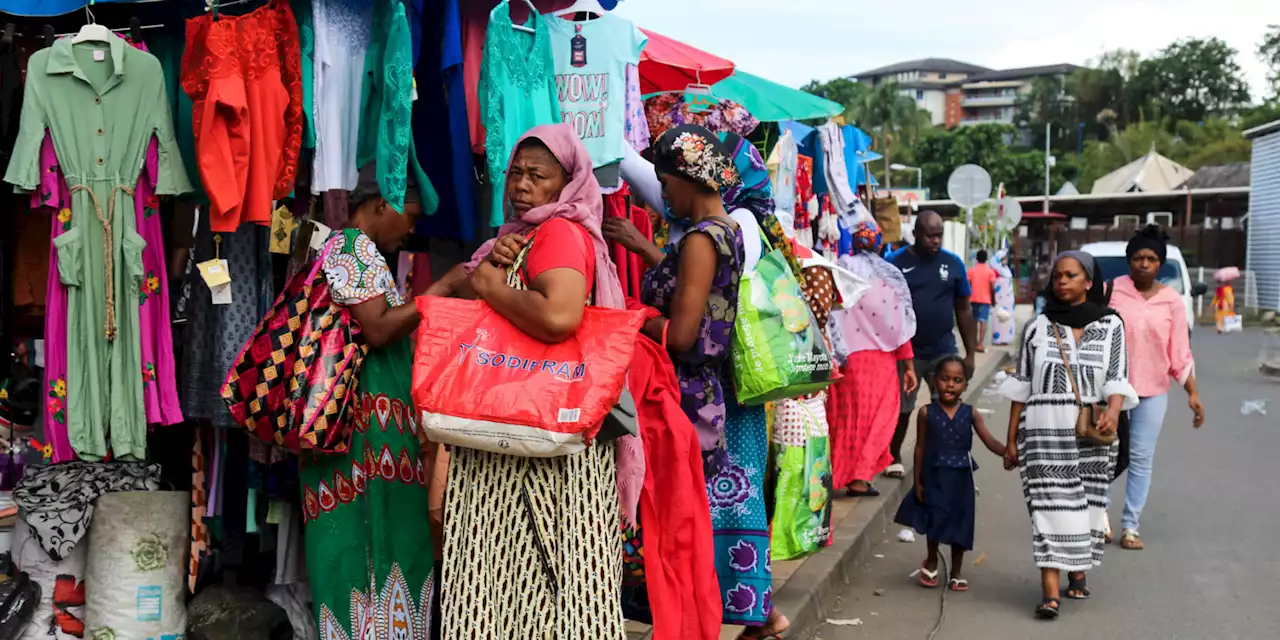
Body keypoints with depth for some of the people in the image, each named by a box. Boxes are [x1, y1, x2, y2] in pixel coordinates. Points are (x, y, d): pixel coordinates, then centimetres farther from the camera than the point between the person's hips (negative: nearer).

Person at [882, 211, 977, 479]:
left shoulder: (953, 263, 3)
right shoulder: (895, 263, -4)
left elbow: (964, 309, 8)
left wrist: (971, 353, 5)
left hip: (944, 351, 2)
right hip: (906, 352, -1)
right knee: (901, 409, 10)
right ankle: (894, 457, 29)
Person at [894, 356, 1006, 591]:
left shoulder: (970, 414, -3)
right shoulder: (927, 413, -7)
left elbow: (990, 441, -9)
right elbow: (920, 447, -3)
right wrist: (918, 481, -4)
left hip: (960, 478, 2)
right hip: (934, 477, -1)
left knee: (960, 524, 9)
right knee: (935, 521, 6)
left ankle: (956, 573, 26)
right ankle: (931, 562, 33)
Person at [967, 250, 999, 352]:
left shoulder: (971, 270, 1)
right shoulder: (990, 271, -4)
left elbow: (968, 286, -3)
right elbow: (992, 287, -8)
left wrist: (968, 298, 7)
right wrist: (993, 298, 5)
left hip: (973, 299, 3)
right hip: (985, 300, -3)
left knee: (974, 321, 15)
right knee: (983, 321, -7)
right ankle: (980, 345, -17)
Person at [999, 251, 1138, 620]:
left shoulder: (1111, 326, 6)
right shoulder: (1038, 328, 6)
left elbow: (1118, 380, 0)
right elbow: (1021, 388, 7)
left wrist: (1113, 412, -22)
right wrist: (1011, 440, 6)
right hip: (1045, 431, -1)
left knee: (1087, 504, 8)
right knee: (1051, 504, -8)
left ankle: (1078, 574, 28)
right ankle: (1050, 592, -11)